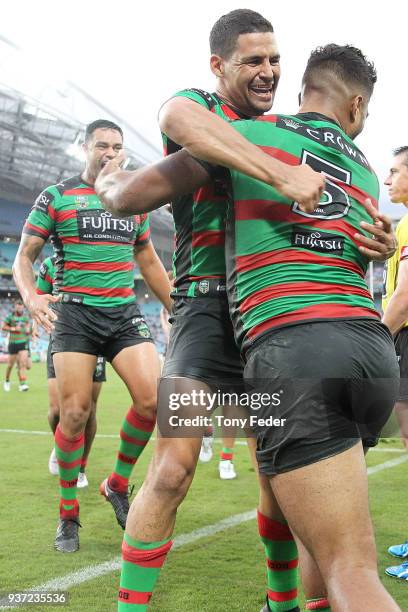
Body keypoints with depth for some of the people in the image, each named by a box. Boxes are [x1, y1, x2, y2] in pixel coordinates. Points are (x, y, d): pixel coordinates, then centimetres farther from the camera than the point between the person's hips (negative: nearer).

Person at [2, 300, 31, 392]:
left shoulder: (25, 316, 5)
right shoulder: (10, 316, -5)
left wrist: (28, 328, 5)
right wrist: (13, 329, -15)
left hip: (24, 343, 2)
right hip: (13, 343, -2)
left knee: (23, 363, -12)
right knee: (10, 364, 7)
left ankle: (22, 384, -13)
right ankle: (7, 381, 31)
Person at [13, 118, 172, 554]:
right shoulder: (55, 197, 3)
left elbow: (149, 263, 23)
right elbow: (23, 257, 2)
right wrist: (30, 296, -18)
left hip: (125, 314, 4)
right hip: (74, 314, -3)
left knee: (152, 400, -12)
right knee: (74, 413, -7)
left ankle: (117, 484, 12)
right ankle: (68, 515, 11)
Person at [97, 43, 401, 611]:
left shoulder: (248, 133, 10)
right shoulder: (366, 171, 25)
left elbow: (133, 195, 14)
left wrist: (108, 184, 36)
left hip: (289, 346, -5)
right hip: (376, 347, 6)